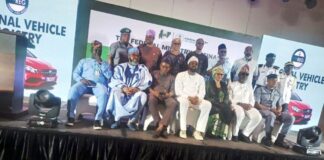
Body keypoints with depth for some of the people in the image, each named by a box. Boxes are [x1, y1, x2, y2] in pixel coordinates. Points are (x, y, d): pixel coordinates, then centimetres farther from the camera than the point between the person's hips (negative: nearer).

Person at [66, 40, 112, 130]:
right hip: (84, 83, 1)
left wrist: (101, 63, 3)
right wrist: (81, 79, -7)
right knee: (73, 89, -34)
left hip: (99, 84, -1)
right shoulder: (83, 61, 27)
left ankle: (98, 119, -36)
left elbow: (109, 76, 8)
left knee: (104, 93, -37)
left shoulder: (105, 64, 27)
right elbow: (75, 74, 15)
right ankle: (71, 117, -29)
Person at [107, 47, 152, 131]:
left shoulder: (143, 68, 12)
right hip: (122, 92, 0)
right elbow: (114, 81, -3)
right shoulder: (120, 67, 12)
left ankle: (132, 121, -19)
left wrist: (137, 89, -20)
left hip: (136, 93, 0)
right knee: (115, 92, -32)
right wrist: (123, 88, -23)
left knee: (143, 95, -31)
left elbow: (148, 82, -2)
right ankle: (117, 119, -20)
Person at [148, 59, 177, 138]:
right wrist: (154, 92, -15)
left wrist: (168, 94, -18)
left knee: (174, 103, -33)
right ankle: (159, 126, -38)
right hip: (154, 94, -1)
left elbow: (173, 91, 6)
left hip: (166, 96, 1)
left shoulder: (172, 77, 17)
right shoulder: (154, 73, 15)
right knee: (151, 100, -38)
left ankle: (160, 127, -40)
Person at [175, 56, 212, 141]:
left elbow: (202, 92, 5)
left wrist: (197, 98, -18)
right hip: (183, 98, -3)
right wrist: (189, 97, -19)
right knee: (184, 101, -39)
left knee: (208, 104, -25)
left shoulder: (200, 78, 15)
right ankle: (183, 130, -30)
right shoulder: (181, 75, 4)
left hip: (196, 100, 4)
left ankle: (198, 131, -25)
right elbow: (178, 91, -7)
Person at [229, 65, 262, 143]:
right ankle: (235, 134, -18)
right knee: (240, 113, -38)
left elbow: (252, 99, 15)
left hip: (247, 106, 5)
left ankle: (244, 134, -8)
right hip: (235, 105, -5)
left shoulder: (249, 87, 22)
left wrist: (250, 105, -9)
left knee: (258, 116, -24)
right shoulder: (232, 85, 8)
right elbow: (229, 99, -3)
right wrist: (240, 104, -16)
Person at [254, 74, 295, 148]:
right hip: (262, 110, -6)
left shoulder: (277, 93, 20)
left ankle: (280, 139, -11)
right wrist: (270, 109, -17)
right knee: (271, 115, -39)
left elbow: (279, 105, 19)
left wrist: (278, 110, -7)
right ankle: (267, 138, -22)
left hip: (274, 112, 7)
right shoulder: (260, 90, 0)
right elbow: (256, 104, -10)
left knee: (291, 118, -14)